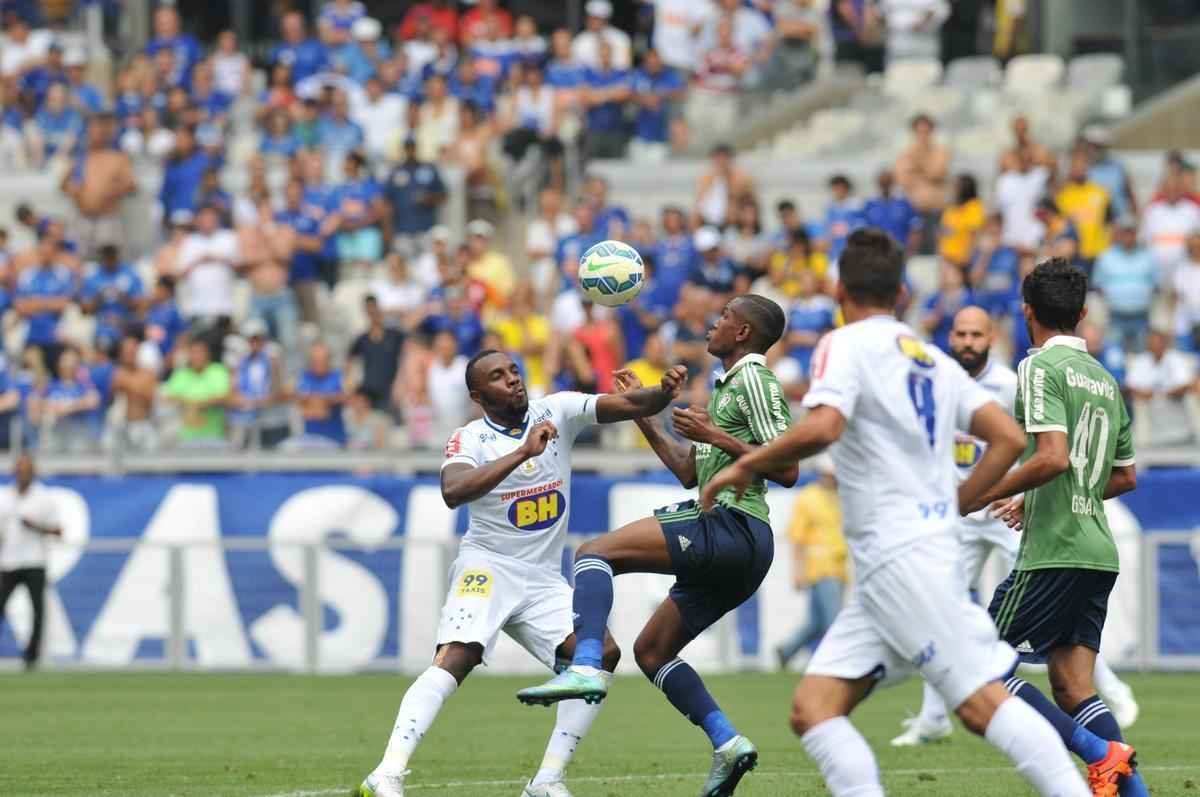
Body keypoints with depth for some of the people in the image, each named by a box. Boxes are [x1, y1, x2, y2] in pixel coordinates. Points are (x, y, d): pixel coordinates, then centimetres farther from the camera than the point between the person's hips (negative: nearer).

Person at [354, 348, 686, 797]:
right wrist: (523, 453, -35)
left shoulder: (557, 412, 1)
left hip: (543, 580, 5)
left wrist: (664, 391, -28)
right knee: (456, 659, -26)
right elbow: (453, 492, -31)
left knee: (602, 654, -12)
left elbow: (629, 405, -6)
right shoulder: (469, 440, -10)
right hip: (487, 569, -5)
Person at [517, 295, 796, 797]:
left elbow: (786, 470, -14)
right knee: (651, 651, 14)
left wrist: (717, 437, -16)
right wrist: (642, 413, 29)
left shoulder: (754, 378, -4)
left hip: (731, 526, -10)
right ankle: (728, 744, 2)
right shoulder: (728, 387, 27)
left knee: (594, 553, -16)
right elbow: (690, 472, 31)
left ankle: (586, 669, -36)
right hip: (735, 548, 10)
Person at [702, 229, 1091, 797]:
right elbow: (1008, 438, 14)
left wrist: (745, 465, -8)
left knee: (980, 702, -14)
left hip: (900, 555, -8)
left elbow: (821, 428, -21)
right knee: (812, 708, 2)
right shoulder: (935, 360, 20)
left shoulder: (847, 345, -3)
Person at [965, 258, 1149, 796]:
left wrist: (979, 497, -13)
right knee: (1072, 687, 7)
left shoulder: (1041, 367, -8)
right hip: (1098, 554, 8)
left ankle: (1099, 752, -17)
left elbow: (1054, 456, -21)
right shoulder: (1106, 380, 17)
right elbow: (1125, 477, 25)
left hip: (1053, 554, -8)